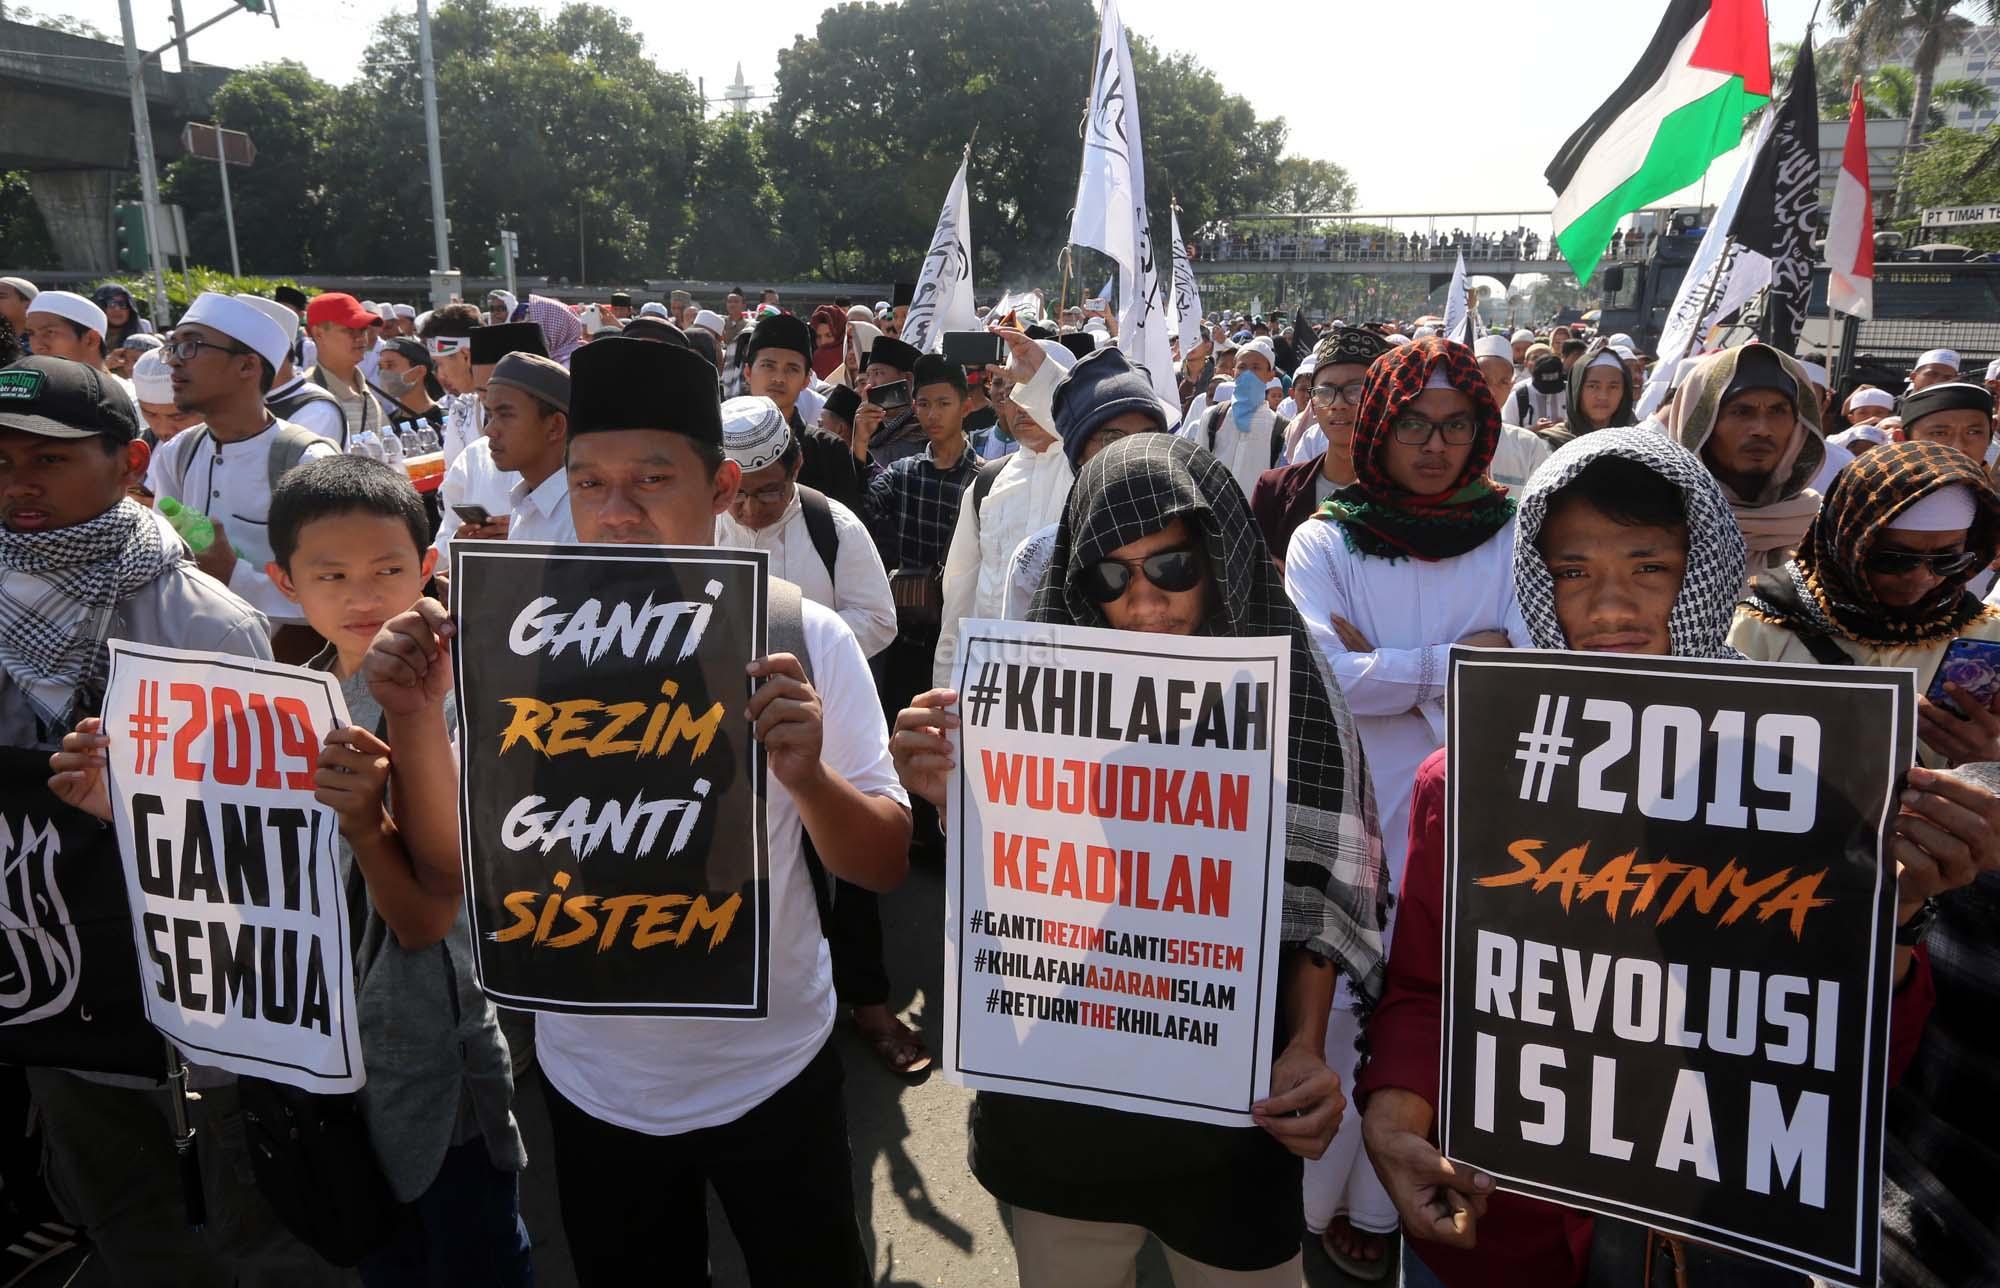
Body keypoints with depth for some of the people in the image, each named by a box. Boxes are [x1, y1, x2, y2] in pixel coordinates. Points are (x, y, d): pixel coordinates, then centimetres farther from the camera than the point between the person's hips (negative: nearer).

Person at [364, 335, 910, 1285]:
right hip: (592, 1079, 2)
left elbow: (885, 866, -14)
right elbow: (450, 857, -7)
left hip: (772, 1071, -1)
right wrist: (414, 717, -24)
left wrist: (808, 779, -34)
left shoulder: (803, 637, -14)